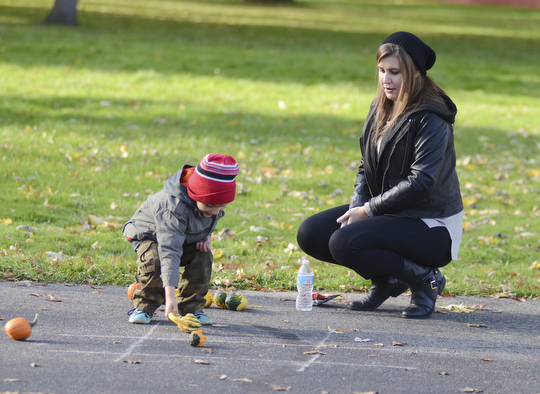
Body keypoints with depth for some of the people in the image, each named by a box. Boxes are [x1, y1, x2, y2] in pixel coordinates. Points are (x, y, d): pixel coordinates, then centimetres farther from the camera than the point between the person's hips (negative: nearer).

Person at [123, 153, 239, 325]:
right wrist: (170, 296, -55)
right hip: (148, 233, -6)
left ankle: (191, 307, -6)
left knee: (203, 257, -19)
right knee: (155, 260, -34)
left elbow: (210, 221, 6)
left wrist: (206, 236, -17)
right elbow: (170, 251, -50)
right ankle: (144, 307, -13)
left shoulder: (213, 200, -22)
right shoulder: (175, 208, -45)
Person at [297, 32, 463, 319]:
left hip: (431, 225, -9)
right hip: (387, 213, 9)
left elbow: (420, 184, -25)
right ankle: (388, 279, 7)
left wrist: (368, 210, -20)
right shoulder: (381, 108, 7)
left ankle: (424, 279, -10)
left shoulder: (432, 120, -19)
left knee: (344, 243, -28)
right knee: (310, 234, -3)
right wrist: (357, 207, -7)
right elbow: (367, 166, 11)